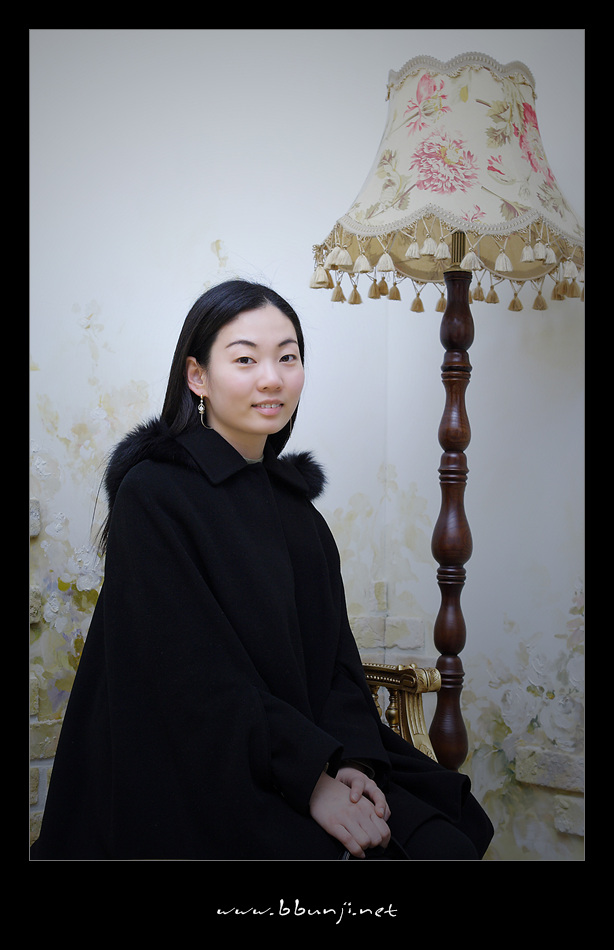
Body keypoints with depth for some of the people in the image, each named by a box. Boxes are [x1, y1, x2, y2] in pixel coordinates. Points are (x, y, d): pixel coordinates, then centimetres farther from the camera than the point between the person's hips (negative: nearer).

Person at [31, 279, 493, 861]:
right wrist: (310, 775, -18)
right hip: (196, 781, -5)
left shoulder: (292, 498, 12)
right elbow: (193, 673, -15)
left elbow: (333, 651, 8)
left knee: (448, 841, -13)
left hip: (313, 759, 6)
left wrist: (352, 759, -9)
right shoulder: (151, 495, -9)